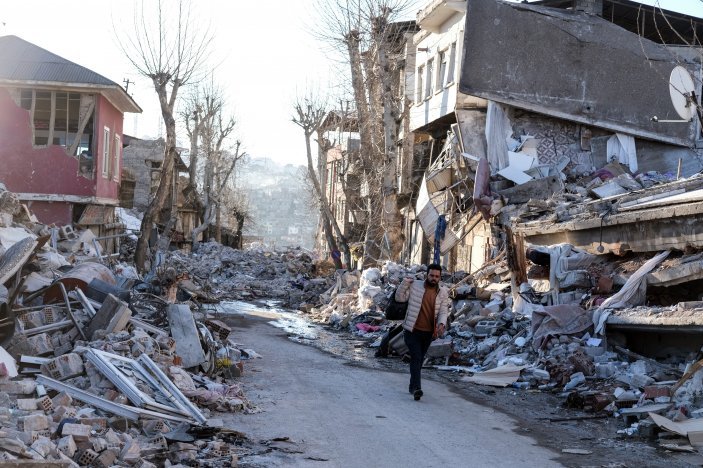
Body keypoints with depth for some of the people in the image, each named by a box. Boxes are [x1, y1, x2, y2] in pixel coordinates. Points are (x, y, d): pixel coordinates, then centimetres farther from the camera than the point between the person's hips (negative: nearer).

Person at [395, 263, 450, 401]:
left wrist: (441, 324, -24)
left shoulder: (443, 292, 1)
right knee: (416, 358, -16)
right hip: (412, 331, -3)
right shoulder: (415, 285, -5)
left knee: (419, 359, 16)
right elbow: (400, 298, -1)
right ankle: (417, 387, -24)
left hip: (428, 333, 4)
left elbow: (443, 311, -5)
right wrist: (405, 282, -13)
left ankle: (412, 386, 31)